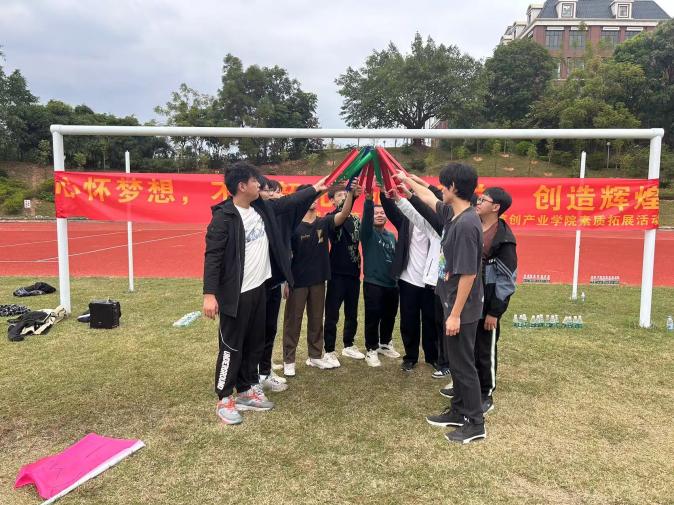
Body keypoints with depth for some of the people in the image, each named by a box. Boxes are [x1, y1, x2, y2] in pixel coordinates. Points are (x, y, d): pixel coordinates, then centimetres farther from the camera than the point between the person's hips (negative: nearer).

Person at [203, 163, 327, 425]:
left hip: (259, 289, 8)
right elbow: (212, 256, -19)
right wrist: (210, 293, -25)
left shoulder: (263, 208, 6)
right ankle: (224, 399, 17)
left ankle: (247, 391, 31)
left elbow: (289, 202, 21)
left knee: (255, 344, 16)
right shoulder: (224, 217, -17)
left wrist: (316, 188, 23)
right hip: (236, 294, -8)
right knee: (231, 347, 3)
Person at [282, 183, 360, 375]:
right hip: (297, 281, -4)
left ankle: (315, 356, 29)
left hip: (318, 280, 5)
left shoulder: (324, 222, 2)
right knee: (293, 321, 5)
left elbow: (344, 214, -14)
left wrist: (351, 193, -29)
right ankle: (288, 361, 16)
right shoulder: (293, 225, -10)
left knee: (316, 320, 15)